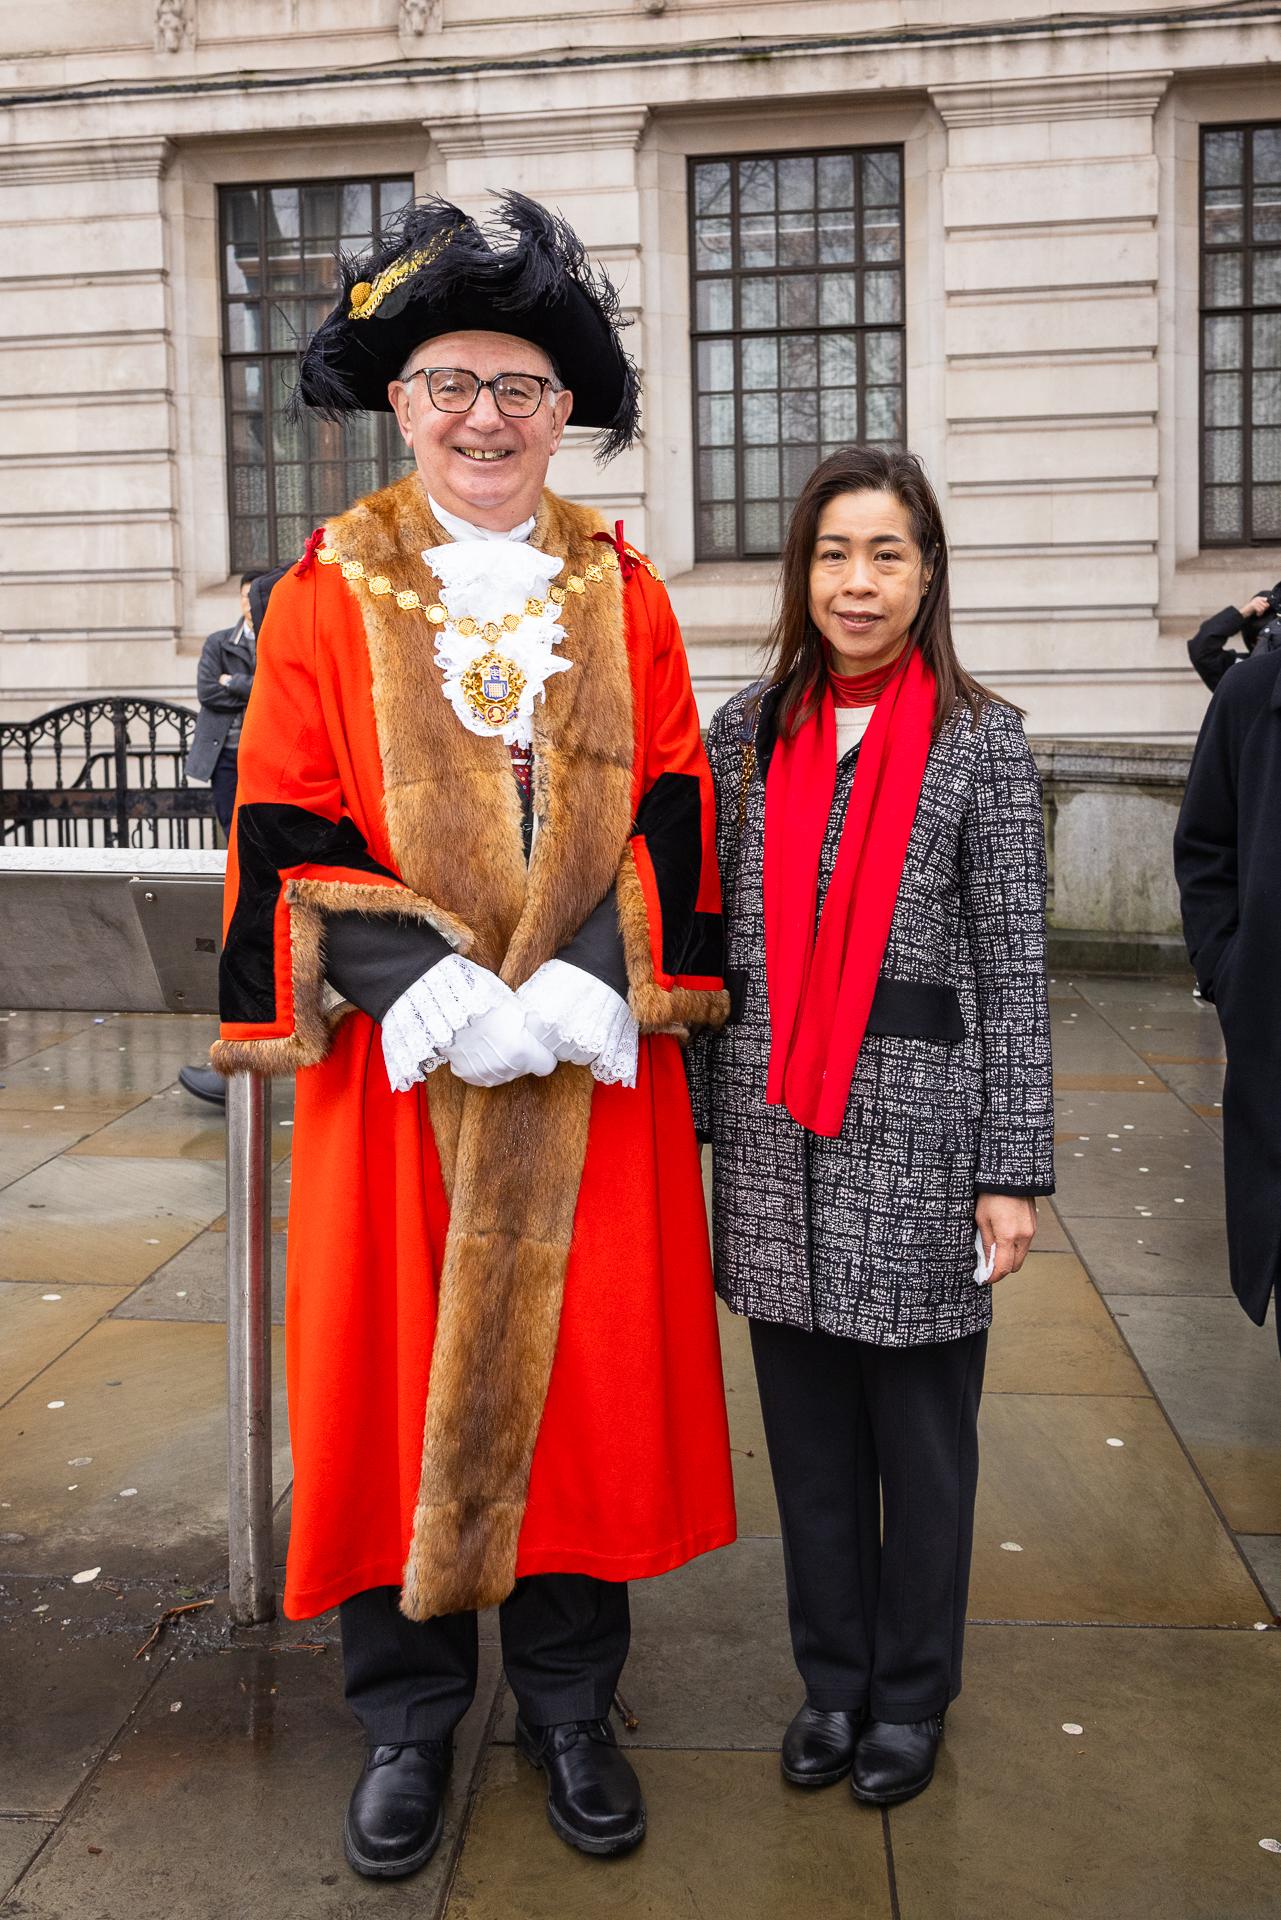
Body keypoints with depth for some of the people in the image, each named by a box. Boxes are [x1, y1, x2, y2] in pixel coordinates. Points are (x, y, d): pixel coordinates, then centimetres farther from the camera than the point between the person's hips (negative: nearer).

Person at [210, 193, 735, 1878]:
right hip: (397, 1052, -1)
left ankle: (569, 1701, 27)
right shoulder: (329, 591, 2)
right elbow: (287, 826, -3)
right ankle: (408, 1720, 25)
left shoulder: (621, 589, 7)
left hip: (592, 1051, 2)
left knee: (588, 1360, 7)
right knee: (395, 1372, 6)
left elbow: (668, 812, 2)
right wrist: (427, 988, -15)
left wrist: (590, 985, -13)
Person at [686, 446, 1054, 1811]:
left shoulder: (979, 740, -1)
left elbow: (1012, 966, -3)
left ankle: (910, 1693, 29)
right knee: (807, 1425, 13)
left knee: (920, 1428, 9)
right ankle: (832, 1677, 32)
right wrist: (689, 1114, 6)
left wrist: (1012, 1167, -7)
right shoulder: (748, 731, 7)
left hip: (915, 1130, -3)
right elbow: (711, 932, 9)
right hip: (774, 1133, 3)